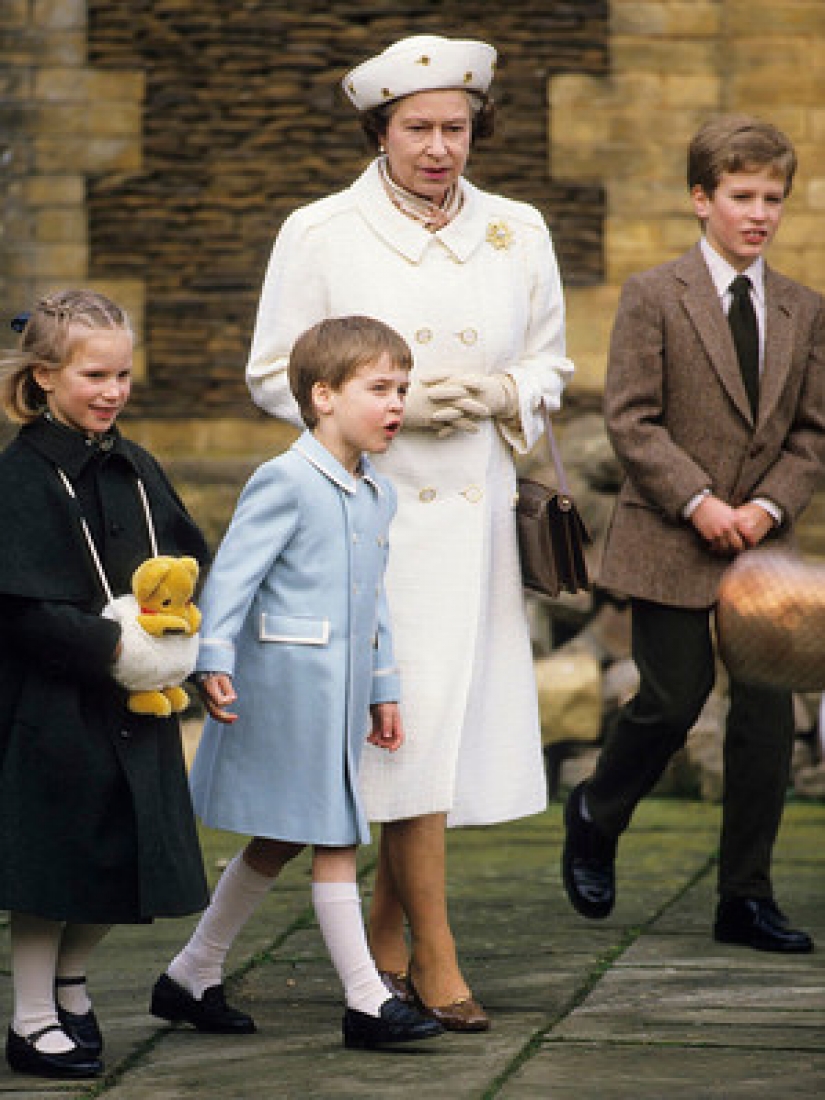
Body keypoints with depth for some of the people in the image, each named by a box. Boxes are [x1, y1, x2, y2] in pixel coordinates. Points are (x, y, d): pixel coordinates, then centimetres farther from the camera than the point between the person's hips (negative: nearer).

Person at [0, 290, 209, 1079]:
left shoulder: (136, 471, 10)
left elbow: (190, 564, 15)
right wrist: (110, 650, -20)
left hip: (135, 709, 6)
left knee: (125, 861, 11)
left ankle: (68, 980, 32)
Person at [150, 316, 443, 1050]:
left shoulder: (377, 495, 14)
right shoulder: (286, 483, -12)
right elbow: (232, 574, -15)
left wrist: (383, 690, 23)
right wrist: (215, 663, -22)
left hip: (342, 687, 9)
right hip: (287, 682, -9)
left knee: (278, 841, 13)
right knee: (333, 838, -6)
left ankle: (192, 976, 24)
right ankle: (367, 1001, -2)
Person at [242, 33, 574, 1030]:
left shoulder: (518, 233, 9)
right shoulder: (319, 234, -1)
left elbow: (550, 365, 17)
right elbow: (274, 377, 1)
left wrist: (499, 395, -6)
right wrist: (388, 404, -12)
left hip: (475, 510, 4)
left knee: (444, 723, 5)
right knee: (407, 721, -8)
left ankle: (384, 938, 21)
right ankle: (434, 958, 0)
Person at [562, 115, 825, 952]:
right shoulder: (653, 297, -3)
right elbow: (631, 419, -8)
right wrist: (697, 501, -17)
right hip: (670, 541, -4)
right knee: (674, 698, -4)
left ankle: (746, 897, 9)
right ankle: (595, 819, 25)